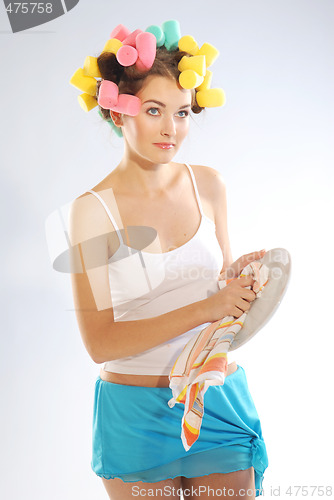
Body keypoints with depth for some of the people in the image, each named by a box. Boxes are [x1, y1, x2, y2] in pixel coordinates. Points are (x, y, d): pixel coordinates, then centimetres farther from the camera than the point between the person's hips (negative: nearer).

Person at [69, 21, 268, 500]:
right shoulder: (92, 211, -12)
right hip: (137, 411, -3)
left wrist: (238, 274, -11)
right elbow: (100, 343, -15)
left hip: (219, 399, 3)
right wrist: (203, 309, -23)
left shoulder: (208, 185, -1)